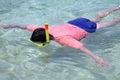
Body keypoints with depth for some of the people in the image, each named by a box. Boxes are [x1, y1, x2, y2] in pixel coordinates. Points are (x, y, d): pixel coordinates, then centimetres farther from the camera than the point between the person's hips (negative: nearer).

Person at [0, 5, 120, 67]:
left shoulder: (63, 38, -45)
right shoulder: (45, 30, -25)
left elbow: (81, 47, -54)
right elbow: (28, 27, -14)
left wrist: (97, 58, -61)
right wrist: (11, 25, -9)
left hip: (85, 28, -6)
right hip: (74, 23, 6)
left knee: (103, 25, 19)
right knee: (97, 18, 30)